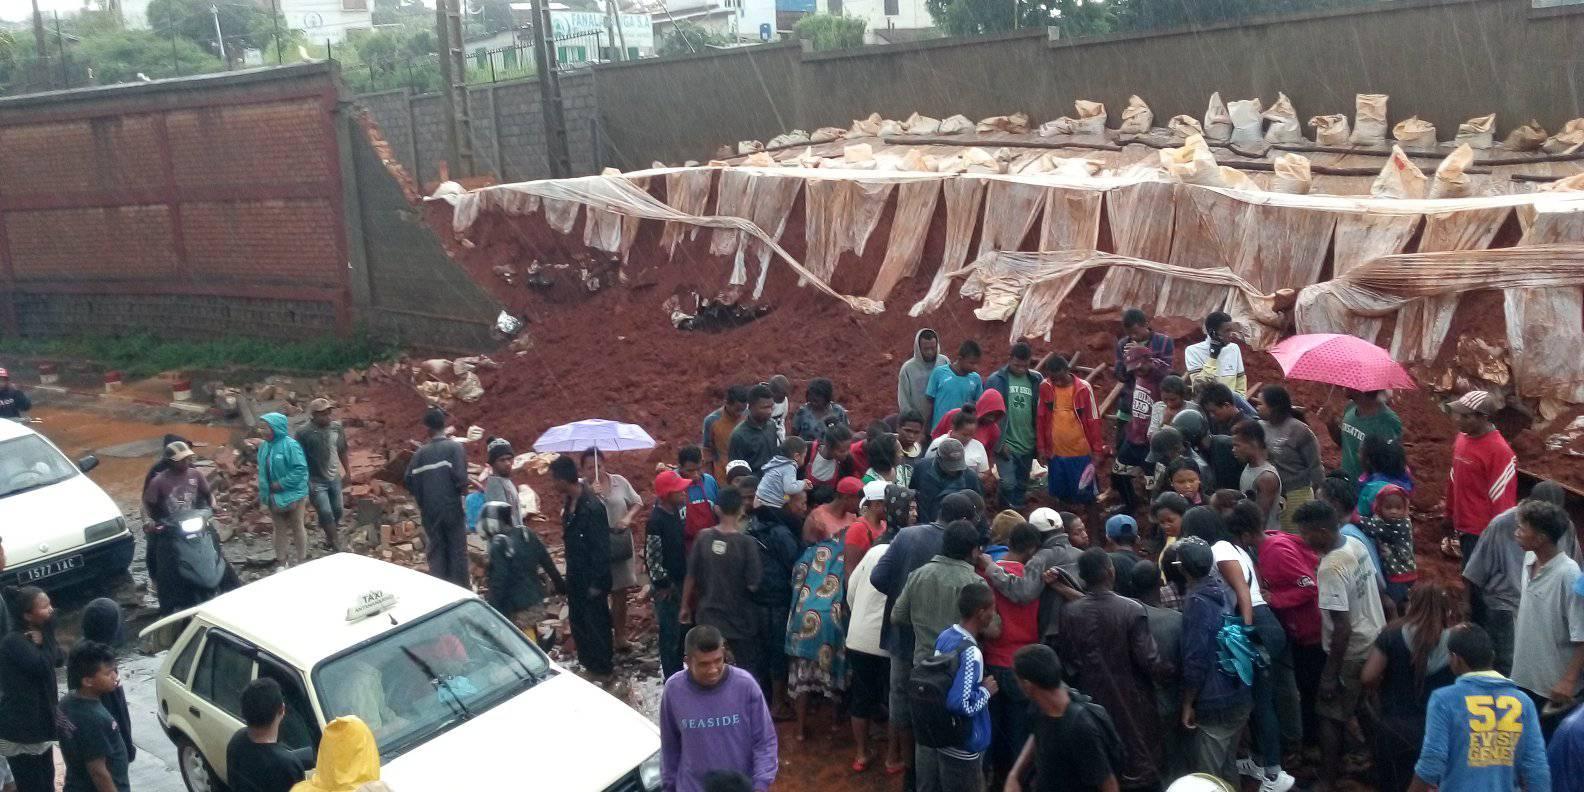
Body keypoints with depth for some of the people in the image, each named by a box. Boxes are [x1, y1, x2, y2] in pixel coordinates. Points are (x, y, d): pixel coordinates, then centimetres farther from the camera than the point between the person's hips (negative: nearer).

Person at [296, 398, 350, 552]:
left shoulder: (337, 427, -4)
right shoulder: (304, 433, -19)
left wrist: (347, 470, 17)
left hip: (334, 478, 5)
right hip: (316, 481, -5)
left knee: (338, 511, 14)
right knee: (326, 514, -7)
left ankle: (330, 536, 39)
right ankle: (336, 548, 4)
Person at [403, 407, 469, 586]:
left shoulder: (421, 452, 1)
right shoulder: (455, 447, -9)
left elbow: (409, 479, 0)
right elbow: (460, 476, -19)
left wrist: (421, 500, 14)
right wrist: (463, 489, 1)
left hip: (430, 511, 3)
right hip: (452, 508, -3)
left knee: (436, 551, 12)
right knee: (457, 550, 6)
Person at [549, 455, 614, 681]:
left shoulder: (592, 507, -25)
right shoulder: (570, 502, 2)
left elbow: (601, 548, -22)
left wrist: (597, 582, -19)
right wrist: (570, 575, 15)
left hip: (591, 578, -8)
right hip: (575, 575, 8)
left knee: (596, 622, 6)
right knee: (577, 620, 18)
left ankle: (602, 669, 21)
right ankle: (587, 662, 34)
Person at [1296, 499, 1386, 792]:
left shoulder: (1330, 569, -30)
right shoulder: (1356, 544, -4)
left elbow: (1343, 628, -28)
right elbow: (1378, 587, 11)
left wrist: (1330, 673, -20)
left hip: (1352, 653, -8)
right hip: (1375, 642, 8)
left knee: (1329, 715, 6)